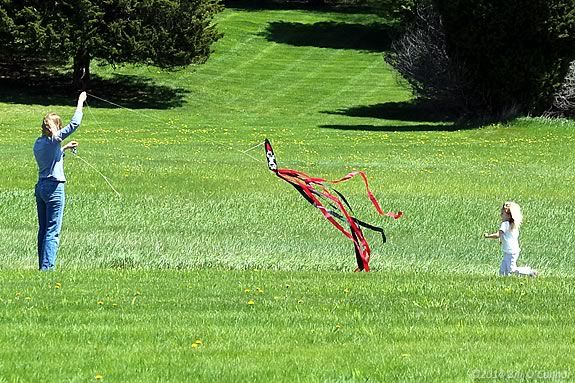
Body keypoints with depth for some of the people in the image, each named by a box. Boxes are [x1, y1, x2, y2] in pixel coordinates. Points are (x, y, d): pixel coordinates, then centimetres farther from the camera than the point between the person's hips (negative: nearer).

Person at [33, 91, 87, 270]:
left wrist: (65, 148, 30)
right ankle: (47, 267, -11)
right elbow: (74, 123, -13)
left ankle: (42, 266, 15)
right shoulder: (54, 139, -12)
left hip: (40, 187, 8)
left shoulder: (38, 143, 9)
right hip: (54, 188, -8)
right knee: (52, 231, -7)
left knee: (43, 229, 12)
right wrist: (80, 102, -3)